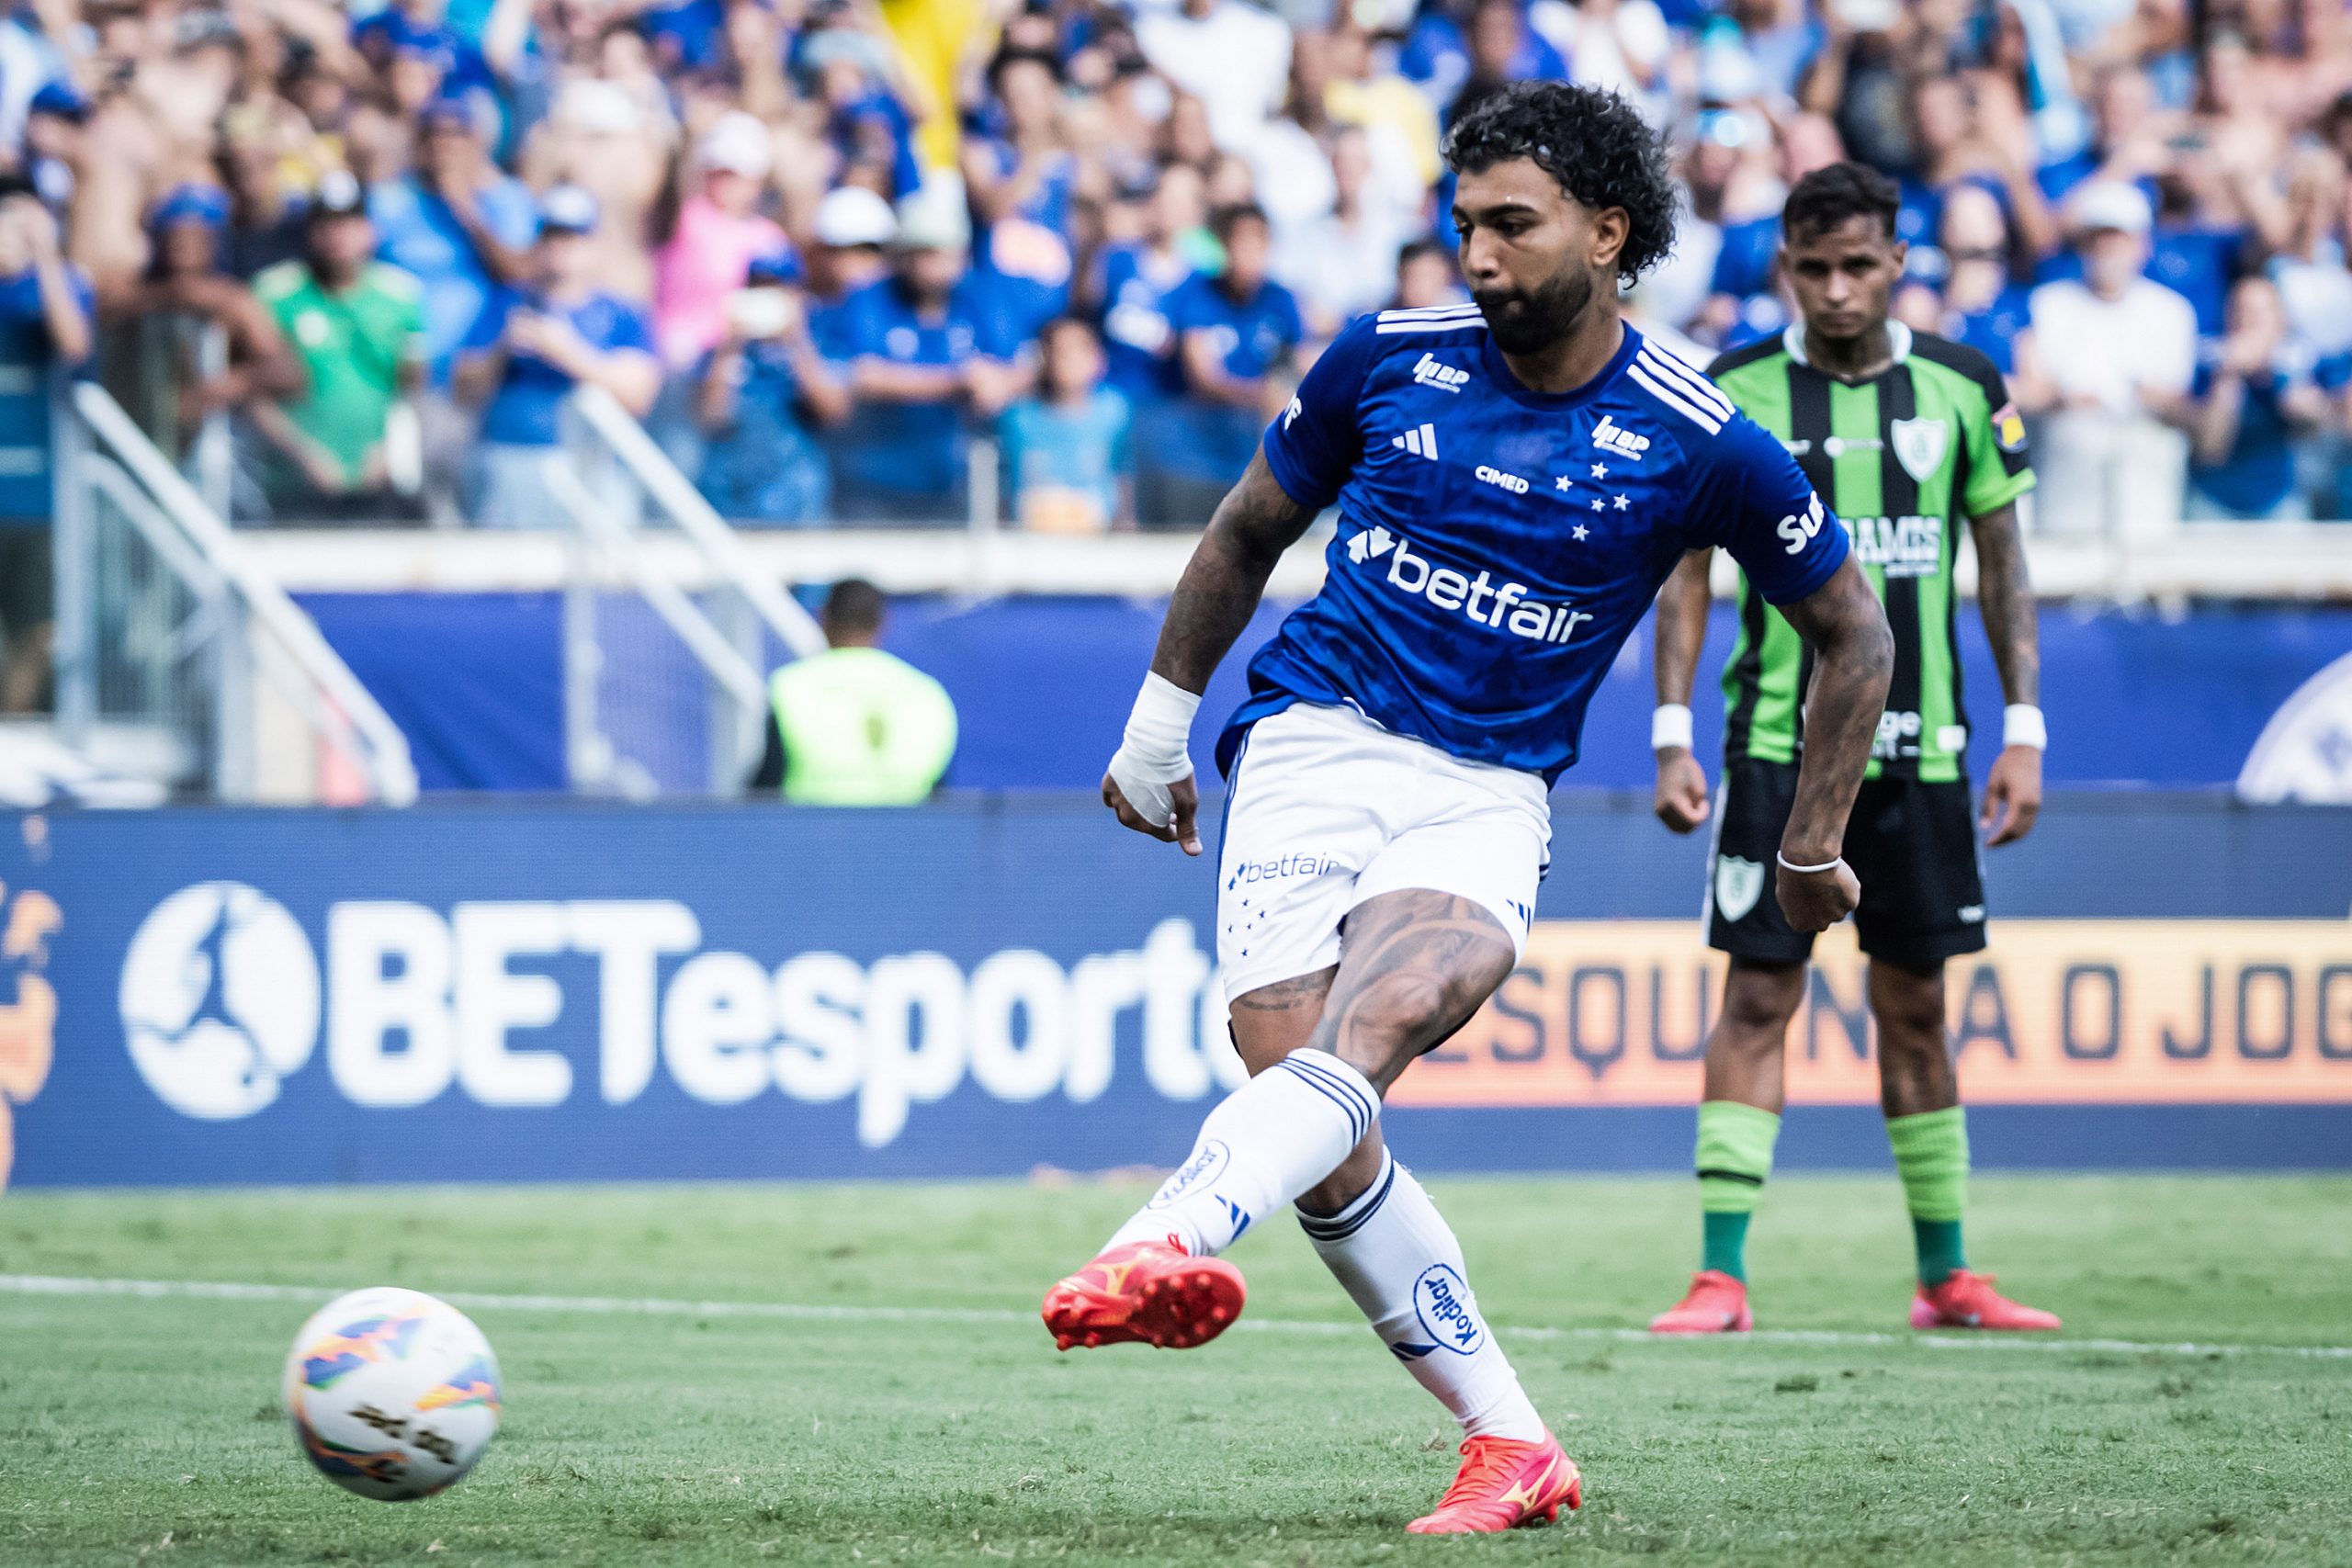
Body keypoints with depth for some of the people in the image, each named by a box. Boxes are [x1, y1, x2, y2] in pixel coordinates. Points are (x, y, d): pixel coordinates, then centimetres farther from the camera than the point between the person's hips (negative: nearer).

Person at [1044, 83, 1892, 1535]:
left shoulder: (1703, 448, -3)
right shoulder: (1390, 360, 3)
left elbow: (1853, 635, 11)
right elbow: (1249, 530, 20)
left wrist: (1814, 854, 13)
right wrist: (1160, 721, 22)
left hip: (1489, 801, -2)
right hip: (1313, 747, 2)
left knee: (1366, 1033, -33)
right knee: (1327, 1140, -15)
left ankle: (1169, 1243, -59)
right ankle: (1512, 1445, -3)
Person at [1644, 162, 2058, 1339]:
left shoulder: (1960, 388, 3)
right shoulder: (1733, 394, -2)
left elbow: (2003, 564, 9)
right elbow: (1686, 569, 1)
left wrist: (2024, 730, 3)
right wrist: (1672, 735, -6)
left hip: (1918, 746, 2)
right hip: (1777, 743, -2)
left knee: (1914, 1002, 9)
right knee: (1759, 995, -7)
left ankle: (1945, 1276, 16)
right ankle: (1721, 1276, -7)